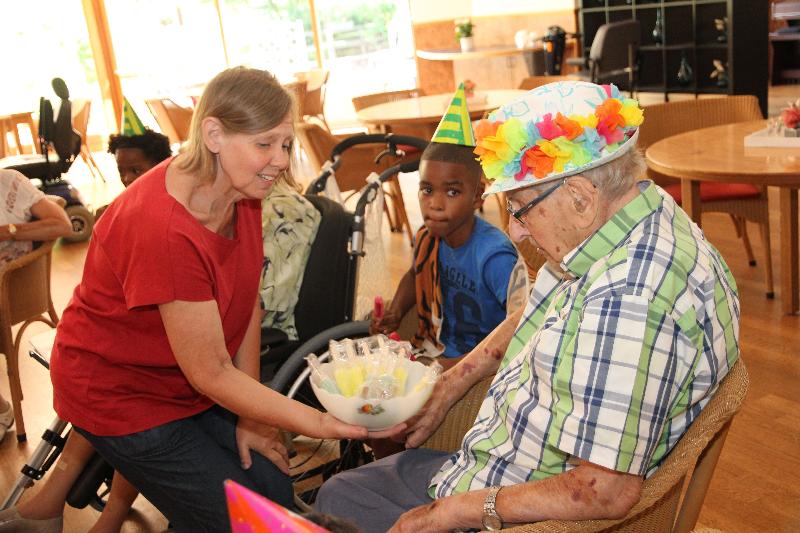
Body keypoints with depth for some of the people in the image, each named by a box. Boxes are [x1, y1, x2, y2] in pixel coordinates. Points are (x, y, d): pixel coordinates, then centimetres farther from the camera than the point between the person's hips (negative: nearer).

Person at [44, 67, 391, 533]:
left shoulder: (241, 189, -10)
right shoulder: (163, 228, -34)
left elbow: (248, 304, -3)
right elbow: (212, 374, -28)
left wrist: (250, 416, -2)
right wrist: (320, 424, -27)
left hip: (193, 386, 7)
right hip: (122, 395, -7)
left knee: (277, 490, 4)